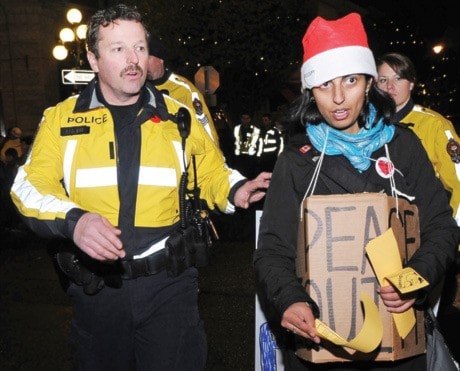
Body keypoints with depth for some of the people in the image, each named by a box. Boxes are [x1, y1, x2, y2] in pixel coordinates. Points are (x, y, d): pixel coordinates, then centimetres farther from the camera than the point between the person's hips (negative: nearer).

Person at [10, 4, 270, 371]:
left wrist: (236, 190, -7)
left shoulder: (177, 118, 6)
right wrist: (73, 220, -24)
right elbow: (31, 186, -6)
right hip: (96, 288, 1)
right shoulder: (61, 119, 2)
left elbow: (213, 172, 15)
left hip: (170, 285, 0)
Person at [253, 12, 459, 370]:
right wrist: (289, 298, -25)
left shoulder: (403, 145, 1)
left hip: (399, 334, 2)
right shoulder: (295, 160, -3)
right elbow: (273, 250, -5)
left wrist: (420, 276, -16)